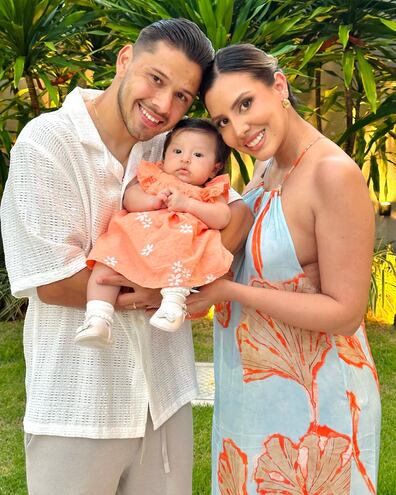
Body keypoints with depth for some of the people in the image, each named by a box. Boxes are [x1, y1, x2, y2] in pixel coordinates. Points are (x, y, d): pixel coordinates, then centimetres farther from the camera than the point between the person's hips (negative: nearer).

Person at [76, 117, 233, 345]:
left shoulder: (211, 192, 20)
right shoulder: (153, 177, 24)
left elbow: (222, 218, 0)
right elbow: (130, 198, 9)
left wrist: (187, 204, -9)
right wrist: (153, 201, -11)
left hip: (183, 241, -2)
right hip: (135, 240, 2)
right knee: (107, 255, -22)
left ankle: (174, 299, -35)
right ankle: (98, 318, -26)